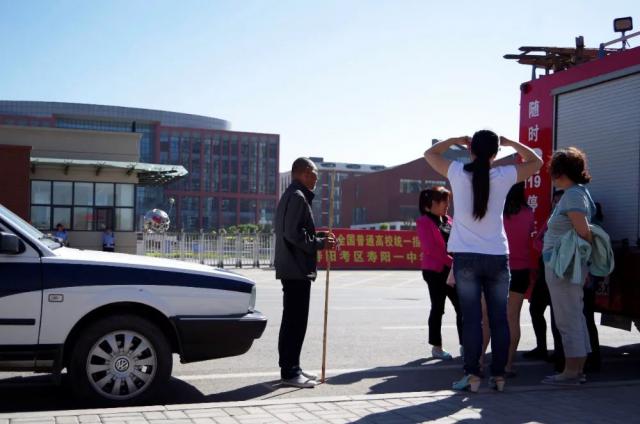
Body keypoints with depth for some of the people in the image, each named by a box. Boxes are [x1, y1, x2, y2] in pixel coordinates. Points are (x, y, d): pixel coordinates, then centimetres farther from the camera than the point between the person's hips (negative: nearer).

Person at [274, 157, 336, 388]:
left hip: (293, 269, 11)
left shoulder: (291, 195, 19)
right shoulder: (297, 197, -14)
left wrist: (319, 236, 11)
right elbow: (294, 234, -22)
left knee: (292, 320, 15)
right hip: (297, 269, -11)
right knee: (296, 321, -8)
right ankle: (290, 372, -4)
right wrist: (321, 243, -13)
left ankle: (290, 367, 22)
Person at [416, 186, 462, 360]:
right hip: (435, 271, -7)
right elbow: (430, 248, -16)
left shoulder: (448, 221, 15)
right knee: (438, 308, 0)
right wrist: (451, 261, -19)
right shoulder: (424, 222, -7)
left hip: (452, 270, 7)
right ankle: (436, 347, 10)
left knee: (462, 307, 4)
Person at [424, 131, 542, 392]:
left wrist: (456, 140, 18)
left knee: (471, 318, 2)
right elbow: (536, 162, 14)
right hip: (497, 256, 1)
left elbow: (430, 153, 13)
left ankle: (472, 375, 1)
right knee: (499, 319, 7)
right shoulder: (503, 176, -3)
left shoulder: (458, 173, -4)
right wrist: (510, 142, 15)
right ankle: (498, 375, 11)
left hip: (466, 257, 0)